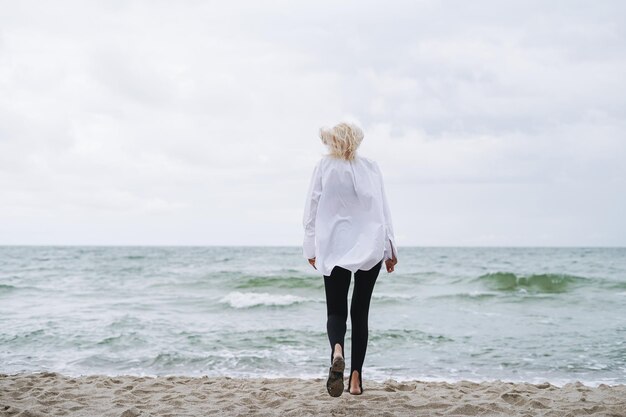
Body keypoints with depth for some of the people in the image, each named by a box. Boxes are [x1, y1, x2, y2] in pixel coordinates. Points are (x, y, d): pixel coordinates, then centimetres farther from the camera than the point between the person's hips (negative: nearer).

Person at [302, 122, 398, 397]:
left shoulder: (323, 167, 0)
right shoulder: (371, 167, 3)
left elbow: (311, 211, 0)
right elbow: (383, 211, 4)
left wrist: (311, 249, 8)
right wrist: (390, 249, 10)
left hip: (335, 248, -1)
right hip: (370, 248, 1)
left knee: (336, 310, 4)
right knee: (360, 311, 10)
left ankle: (336, 351, -28)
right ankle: (356, 377, 6)